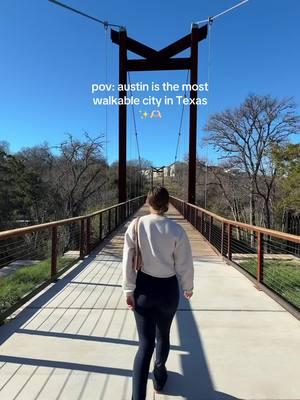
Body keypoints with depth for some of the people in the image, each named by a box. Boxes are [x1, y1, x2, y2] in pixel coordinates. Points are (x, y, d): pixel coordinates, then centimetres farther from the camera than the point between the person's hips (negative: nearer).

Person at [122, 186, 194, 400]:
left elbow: (128, 261, -8)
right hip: (168, 288, 0)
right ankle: (160, 376, 49)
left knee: (145, 344, 9)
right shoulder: (176, 230, -15)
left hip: (143, 288, 0)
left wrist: (129, 290, 2)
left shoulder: (136, 225, -11)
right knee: (163, 335, 25)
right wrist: (188, 287, 11)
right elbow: (184, 264, -6)